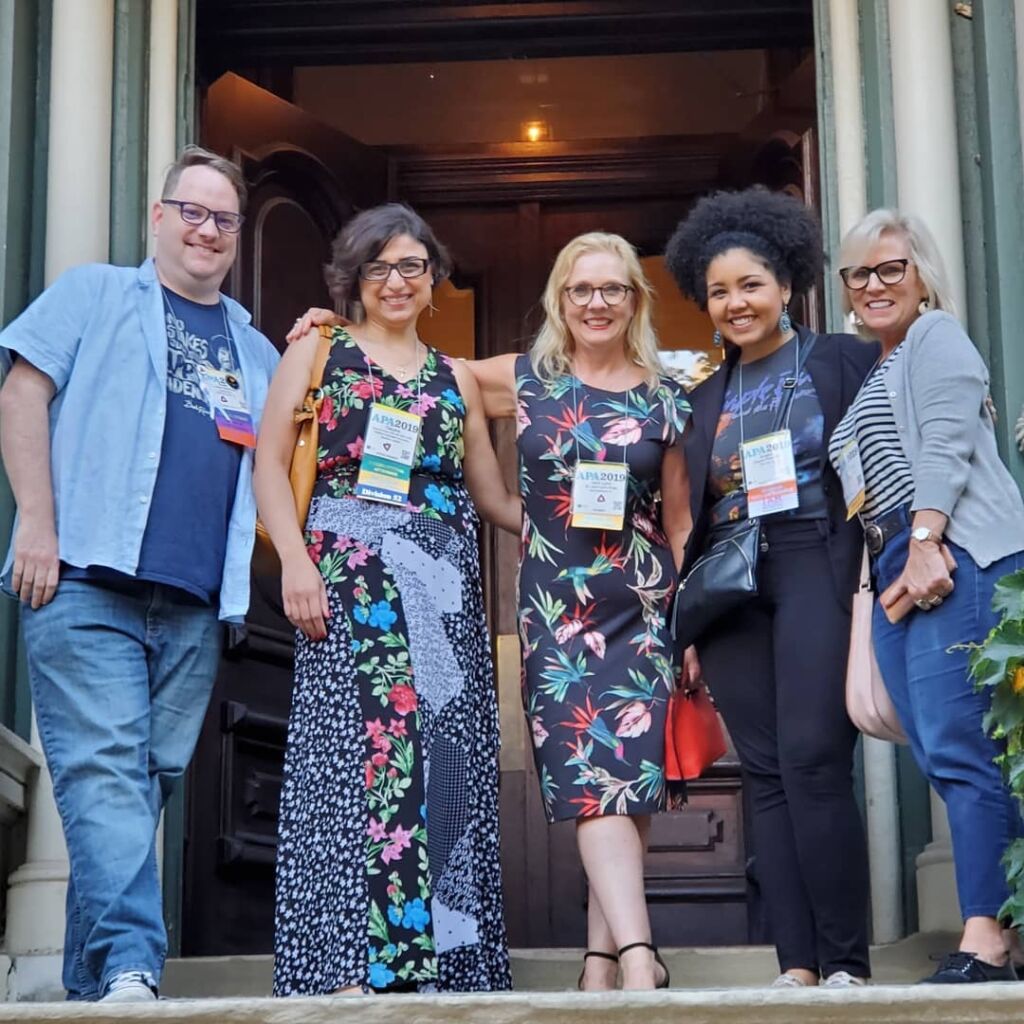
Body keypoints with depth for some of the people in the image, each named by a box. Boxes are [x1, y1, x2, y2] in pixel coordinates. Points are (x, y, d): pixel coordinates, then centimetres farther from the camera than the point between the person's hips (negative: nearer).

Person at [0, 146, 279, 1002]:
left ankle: (89, 984, 10)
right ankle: (130, 966, -22)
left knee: (148, 783, 4)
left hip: (197, 604, 5)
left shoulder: (253, 349, 25)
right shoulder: (95, 294, 12)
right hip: (88, 579, -5)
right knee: (104, 771, -15)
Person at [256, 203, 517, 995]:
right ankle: (351, 966, -16)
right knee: (364, 744, -14)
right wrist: (296, 561, -11)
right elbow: (270, 463, 2)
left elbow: (493, 496, 20)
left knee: (445, 755, -4)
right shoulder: (318, 351, 12)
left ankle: (435, 958, -1)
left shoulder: (454, 378, 20)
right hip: (352, 575, -3)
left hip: (444, 586, 4)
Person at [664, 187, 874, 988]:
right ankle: (796, 963, 1)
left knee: (812, 762, -15)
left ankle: (845, 962, -9)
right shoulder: (706, 396, 17)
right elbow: (695, 513, 17)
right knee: (766, 773, 0)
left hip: (816, 570, -5)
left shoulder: (844, 360, 4)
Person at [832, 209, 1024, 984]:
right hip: (897, 570, 9)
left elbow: (946, 445, -10)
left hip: (954, 557, -9)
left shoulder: (936, 336, 4)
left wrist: (925, 540, -20)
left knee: (957, 747, -16)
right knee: (944, 754, 1)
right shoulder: (870, 374, 29)